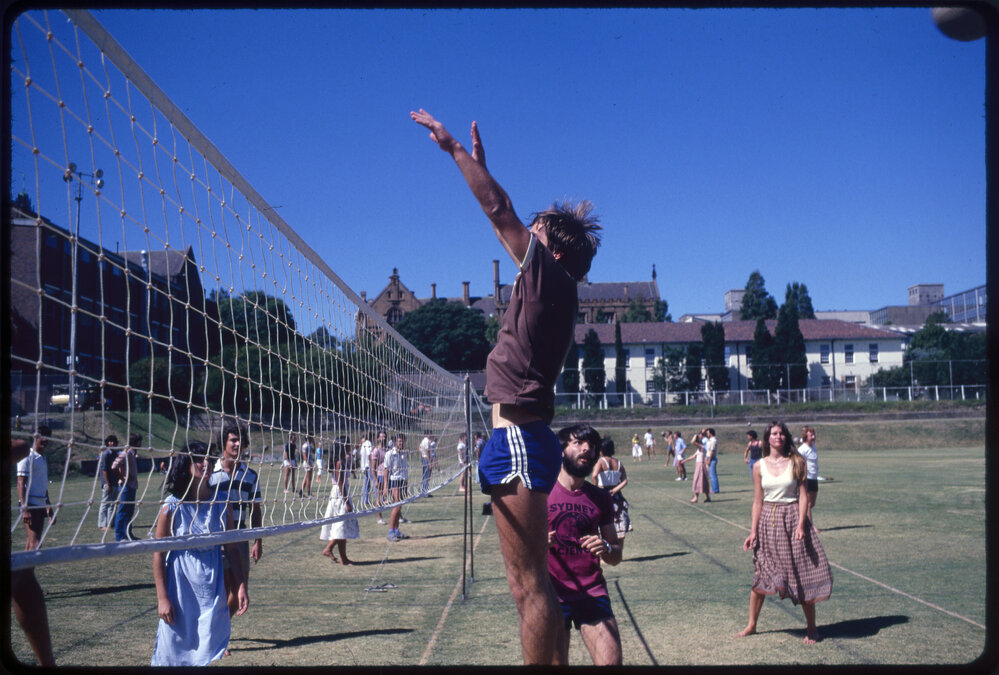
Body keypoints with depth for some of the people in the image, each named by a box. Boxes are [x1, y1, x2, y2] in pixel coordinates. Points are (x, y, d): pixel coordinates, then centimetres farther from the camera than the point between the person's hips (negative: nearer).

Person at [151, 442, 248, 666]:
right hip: (181, 585, -3)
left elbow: (231, 548, 6)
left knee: (209, 650, 6)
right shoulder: (172, 507, -11)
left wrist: (241, 586, 3)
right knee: (177, 653, 6)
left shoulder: (221, 504, -1)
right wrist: (162, 598, -10)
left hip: (213, 586, 3)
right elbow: (158, 555, -8)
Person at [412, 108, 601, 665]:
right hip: (523, 438, 10)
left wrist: (452, 146, 1)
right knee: (535, 583, 15)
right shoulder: (549, 288, 18)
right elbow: (503, 215, 29)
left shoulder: (551, 276, -5)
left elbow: (499, 209, -7)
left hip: (518, 439, -10)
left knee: (529, 586, -8)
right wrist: (479, 161, 33)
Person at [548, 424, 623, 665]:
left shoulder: (600, 498, 9)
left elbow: (616, 556, 12)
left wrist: (606, 548, -10)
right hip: (552, 595, -2)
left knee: (612, 662, -10)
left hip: (593, 593, 3)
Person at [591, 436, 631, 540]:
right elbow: (625, 481, -3)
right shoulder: (618, 463, 5)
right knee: (620, 531, 13)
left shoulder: (600, 461, -10)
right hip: (617, 497, 5)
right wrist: (615, 490, -8)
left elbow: (594, 475, -28)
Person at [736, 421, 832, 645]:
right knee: (760, 574, 7)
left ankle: (811, 627, 16)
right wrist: (753, 531, -1)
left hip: (792, 518, -2)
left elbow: (803, 495, -5)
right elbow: (758, 501, 4)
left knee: (801, 574, 1)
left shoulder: (796, 462, -3)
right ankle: (751, 625, 20)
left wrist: (801, 524, -15)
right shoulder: (759, 467, 1)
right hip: (768, 520, 2)